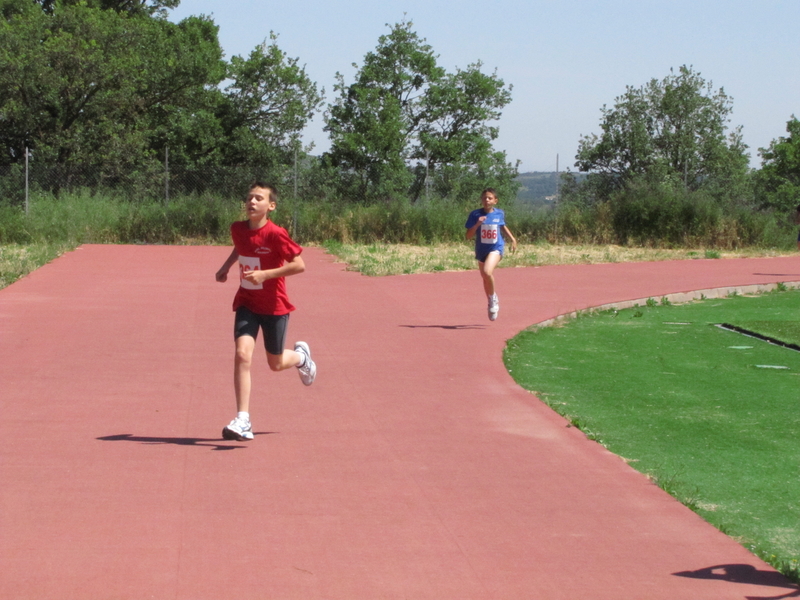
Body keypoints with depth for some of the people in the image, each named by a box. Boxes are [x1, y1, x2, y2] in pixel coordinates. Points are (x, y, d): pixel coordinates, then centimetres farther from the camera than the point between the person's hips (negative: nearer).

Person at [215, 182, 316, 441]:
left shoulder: (275, 234, -19)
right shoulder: (238, 229, -2)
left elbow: (299, 265, -21)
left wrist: (266, 274, -27)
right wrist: (226, 266, 12)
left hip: (274, 306, -3)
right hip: (246, 303, 3)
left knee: (276, 364, 10)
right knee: (242, 354, -18)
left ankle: (301, 356, 48)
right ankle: (243, 421, -19)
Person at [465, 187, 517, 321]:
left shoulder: (499, 214, -2)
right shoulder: (475, 214, -8)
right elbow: (468, 236, -9)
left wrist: (512, 239, 16)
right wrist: (477, 224, -23)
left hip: (496, 248, -2)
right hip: (481, 250, 2)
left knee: (487, 272, -28)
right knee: (485, 279, 16)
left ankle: (493, 298, -6)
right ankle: (492, 303, 39)